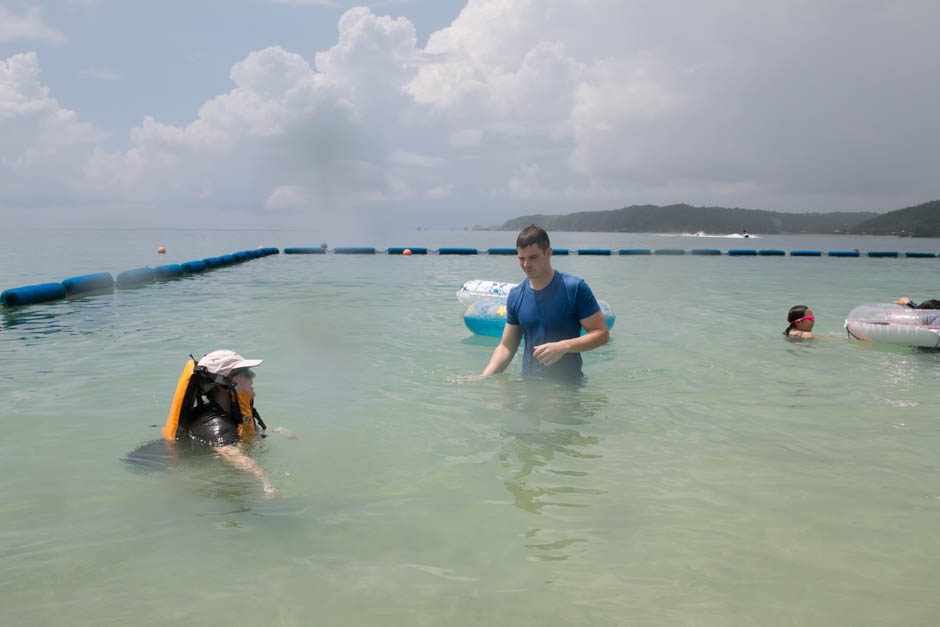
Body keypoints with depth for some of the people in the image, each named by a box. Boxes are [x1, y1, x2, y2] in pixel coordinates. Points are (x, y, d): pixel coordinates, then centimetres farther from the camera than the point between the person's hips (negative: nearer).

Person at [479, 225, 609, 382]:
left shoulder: (575, 288, -5)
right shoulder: (515, 295, 9)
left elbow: (602, 334, -4)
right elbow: (506, 347, 13)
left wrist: (564, 347, -18)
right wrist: (485, 377, -2)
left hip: (568, 387, -4)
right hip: (528, 385, 4)